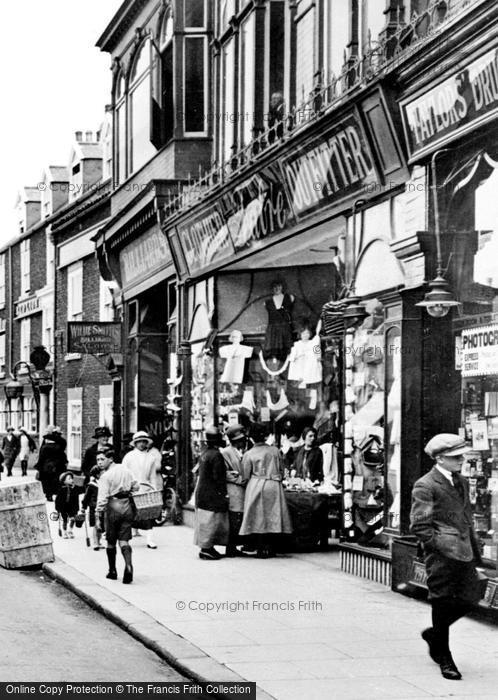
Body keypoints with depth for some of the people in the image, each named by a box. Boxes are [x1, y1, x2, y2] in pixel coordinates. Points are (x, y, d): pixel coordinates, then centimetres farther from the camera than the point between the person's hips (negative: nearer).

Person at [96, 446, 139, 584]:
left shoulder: (105, 476, -13)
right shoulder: (125, 469, 6)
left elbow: (102, 498, -15)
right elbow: (136, 486, 12)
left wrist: (98, 515, -11)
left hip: (113, 506, -5)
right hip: (127, 506, 5)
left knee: (111, 542, 11)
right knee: (124, 541, 3)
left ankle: (112, 571, 19)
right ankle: (128, 566, -20)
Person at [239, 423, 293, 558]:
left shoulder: (249, 454, -5)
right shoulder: (275, 450, 4)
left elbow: (245, 476, 1)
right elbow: (281, 470, 12)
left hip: (257, 487, -2)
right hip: (275, 486, 2)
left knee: (259, 519, 3)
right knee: (274, 517, 7)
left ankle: (262, 550, 2)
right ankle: (271, 549, 8)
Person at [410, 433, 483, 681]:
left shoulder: (461, 482, 15)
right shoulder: (425, 486, -10)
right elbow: (418, 525, -12)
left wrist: (474, 549, 16)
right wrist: (439, 546, -14)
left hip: (463, 552, 7)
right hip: (441, 554, -7)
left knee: (470, 598, 4)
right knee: (443, 603, 1)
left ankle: (435, 633, 29)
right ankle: (444, 658, 13)